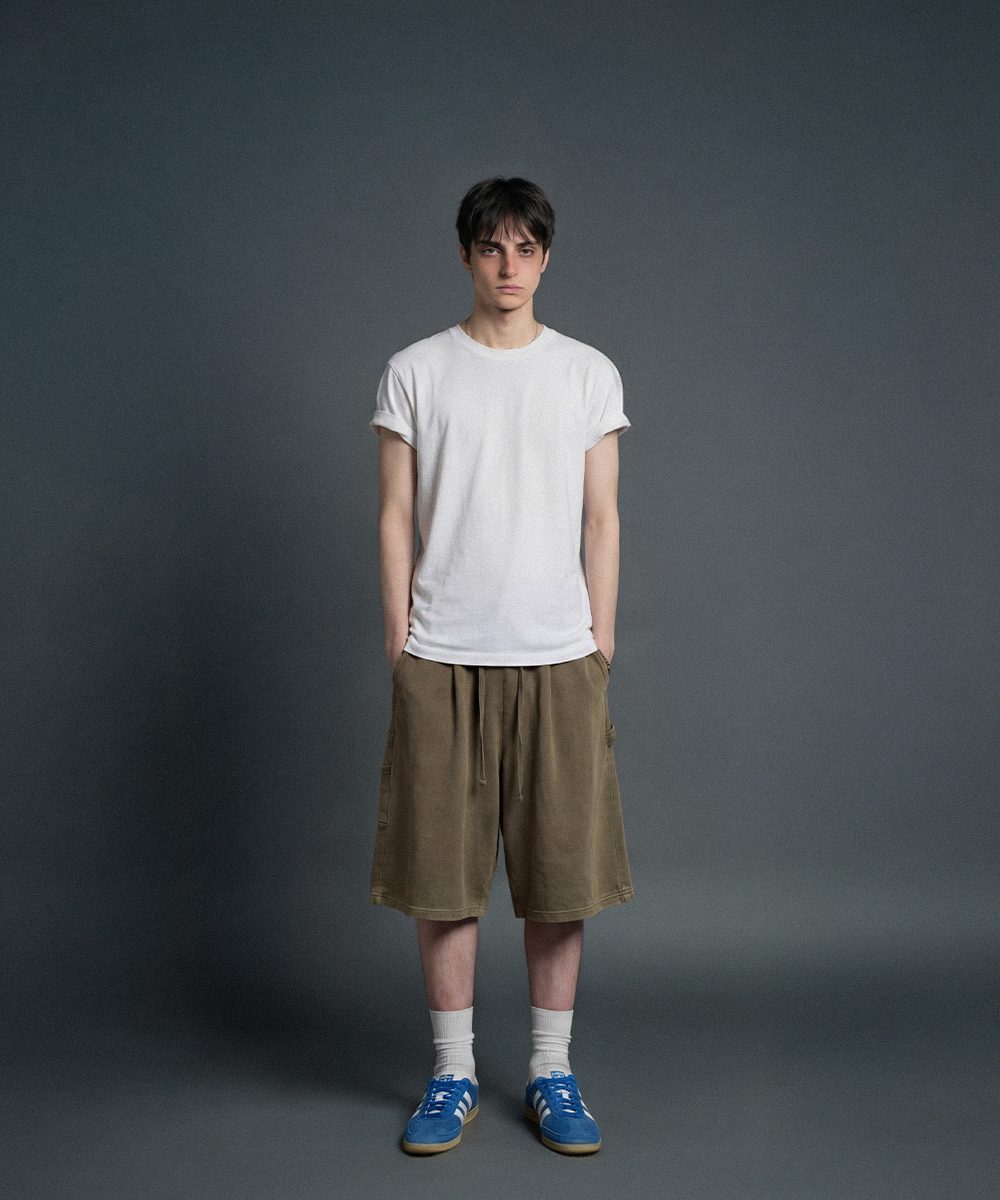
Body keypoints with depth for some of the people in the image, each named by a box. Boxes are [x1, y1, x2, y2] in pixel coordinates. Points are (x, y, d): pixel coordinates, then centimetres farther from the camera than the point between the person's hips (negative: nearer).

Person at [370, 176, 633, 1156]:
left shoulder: (589, 374, 7)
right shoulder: (414, 373, 5)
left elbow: (601, 518, 7)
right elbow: (395, 516, 5)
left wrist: (601, 637, 1)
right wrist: (400, 634, -1)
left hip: (558, 659, 1)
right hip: (442, 660, 0)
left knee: (560, 872, 4)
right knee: (442, 873, 4)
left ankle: (551, 1074, 19)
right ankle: (453, 1075, 18)